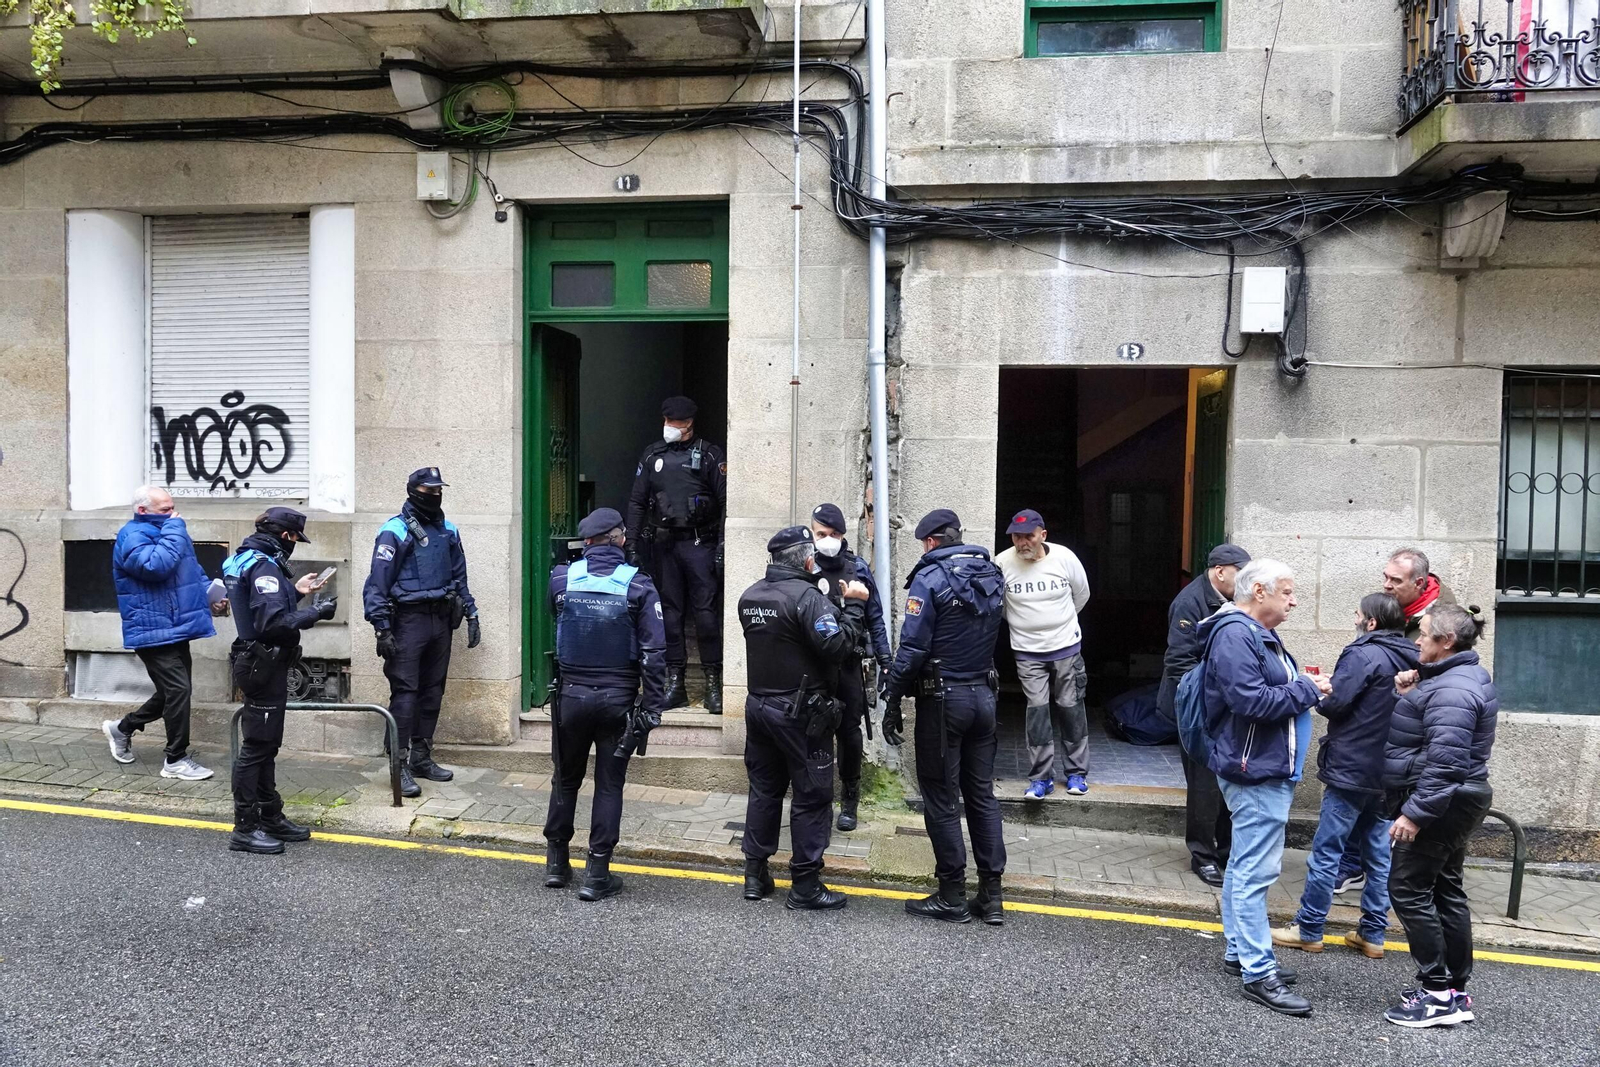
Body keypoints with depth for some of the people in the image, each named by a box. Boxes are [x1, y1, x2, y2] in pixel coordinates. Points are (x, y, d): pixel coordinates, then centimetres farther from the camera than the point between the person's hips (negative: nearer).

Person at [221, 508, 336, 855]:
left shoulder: (247, 559, 12)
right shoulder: (264, 566, -19)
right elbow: (273, 623, -27)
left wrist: (294, 590, 15)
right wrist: (315, 612, -17)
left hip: (260, 663, 11)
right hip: (264, 665, -11)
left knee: (266, 746, 17)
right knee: (256, 746, -3)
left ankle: (270, 818, 27)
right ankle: (245, 829, 5)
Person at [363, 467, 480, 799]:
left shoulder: (448, 531, 12)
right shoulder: (395, 532, -8)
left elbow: (459, 576, 20)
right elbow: (377, 583, -12)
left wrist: (471, 614, 14)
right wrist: (382, 629, -17)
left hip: (441, 620, 7)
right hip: (409, 619, -7)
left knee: (433, 691, 12)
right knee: (405, 692, -7)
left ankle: (421, 758, 22)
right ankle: (399, 765, -1)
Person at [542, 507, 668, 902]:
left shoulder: (562, 578, -4)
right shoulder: (637, 584, -9)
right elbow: (653, 651, -12)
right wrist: (652, 706, -6)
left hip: (571, 695, 2)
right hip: (618, 699, -2)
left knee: (566, 779, 18)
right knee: (609, 784, 8)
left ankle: (556, 863, 28)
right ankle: (597, 875, 10)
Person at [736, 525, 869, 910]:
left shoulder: (750, 597, 8)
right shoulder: (806, 596, -17)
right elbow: (837, 647, -23)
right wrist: (852, 605, -10)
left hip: (759, 706, 8)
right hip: (800, 713, -8)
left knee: (764, 789, 16)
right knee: (812, 796, 2)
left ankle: (755, 875, 23)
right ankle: (805, 885, 7)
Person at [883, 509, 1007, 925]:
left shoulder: (930, 578, -13)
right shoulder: (993, 575, 8)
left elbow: (912, 650, -16)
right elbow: (992, 637, 12)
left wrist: (893, 703, -10)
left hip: (943, 699, -7)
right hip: (984, 695, 7)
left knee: (940, 799, 3)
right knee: (982, 794, 12)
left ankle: (952, 897, 9)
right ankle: (991, 895, 16)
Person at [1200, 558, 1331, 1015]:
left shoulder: (1259, 634, 16)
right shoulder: (1235, 635, -18)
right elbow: (1251, 701, -27)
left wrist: (1304, 686, 4)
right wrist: (1306, 689, -15)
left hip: (1266, 769, 11)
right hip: (1255, 772, -11)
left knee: (1244, 867, 18)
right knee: (1255, 872, -7)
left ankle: (1239, 951, 28)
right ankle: (1259, 973, -2)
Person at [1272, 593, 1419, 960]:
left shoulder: (1363, 655, -16)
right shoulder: (1409, 659, 9)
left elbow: (1333, 703, -19)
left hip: (1351, 769, -8)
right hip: (1387, 773, 8)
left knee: (1326, 850, 0)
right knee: (1378, 853, 12)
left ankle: (1308, 930, 7)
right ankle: (1372, 935, 18)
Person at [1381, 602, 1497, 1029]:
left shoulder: (1452, 690, -22)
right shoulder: (1462, 677, 13)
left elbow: (1445, 761, -28)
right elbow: (1430, 734, 17)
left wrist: (1415, 812, -27)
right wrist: (1408, 696, 3)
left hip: (1440, 803, -11)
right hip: (1456, 801, 11)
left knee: (1409, 890, -5)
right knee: (1446, 891, 15)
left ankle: (1438, 993, 1)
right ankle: (1455, 993, 22)